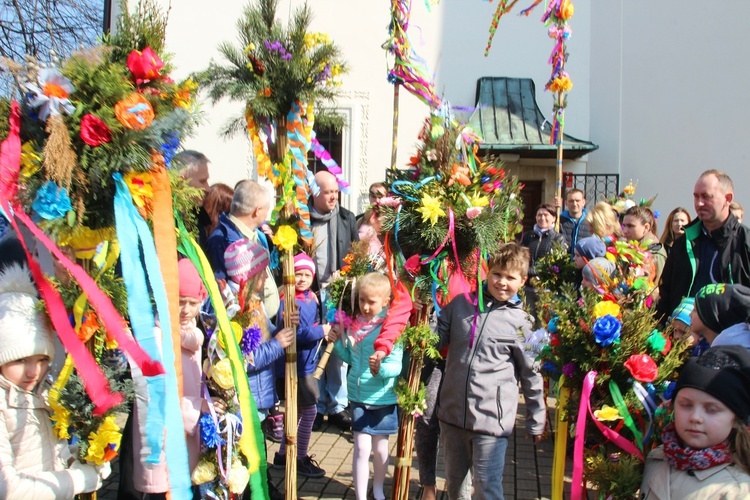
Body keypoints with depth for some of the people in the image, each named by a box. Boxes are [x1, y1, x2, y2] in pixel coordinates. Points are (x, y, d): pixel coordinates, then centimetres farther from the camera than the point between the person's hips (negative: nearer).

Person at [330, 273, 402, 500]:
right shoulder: (354, 324, -1)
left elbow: (396, 365, -19)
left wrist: (381, 369, -38)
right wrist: (337, 341, -5)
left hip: (383, 398, -2)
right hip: (359, 396, 2)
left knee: (380, 448, 15)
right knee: (362, 448, 1)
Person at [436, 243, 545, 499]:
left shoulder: (521, 323, -5)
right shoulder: (460, 304, 3)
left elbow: (531, 375, 1)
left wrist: (536, 424, 6)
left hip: (491, 420, -4)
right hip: (452, 414, 4)